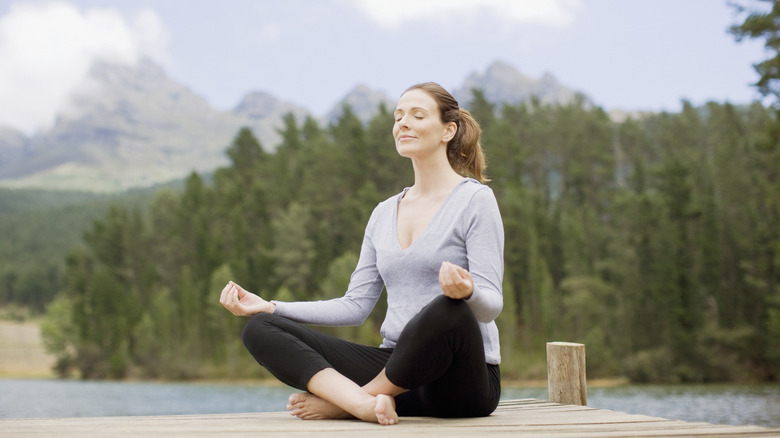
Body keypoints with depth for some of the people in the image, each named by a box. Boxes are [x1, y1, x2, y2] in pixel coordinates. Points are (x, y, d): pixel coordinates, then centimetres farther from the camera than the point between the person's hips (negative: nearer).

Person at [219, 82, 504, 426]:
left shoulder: (475, 199, -2)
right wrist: (269, 307, 4)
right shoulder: (384, 213, 17)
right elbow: (356, 305, 13)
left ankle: (339, 400, -18)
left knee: (447, 310, -41)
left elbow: (492, 304, -10)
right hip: (395, 365, 5)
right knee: (260, 328, -8)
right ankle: (368, 403, -33)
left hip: (464, 377, -5)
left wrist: (466, 291, -34)